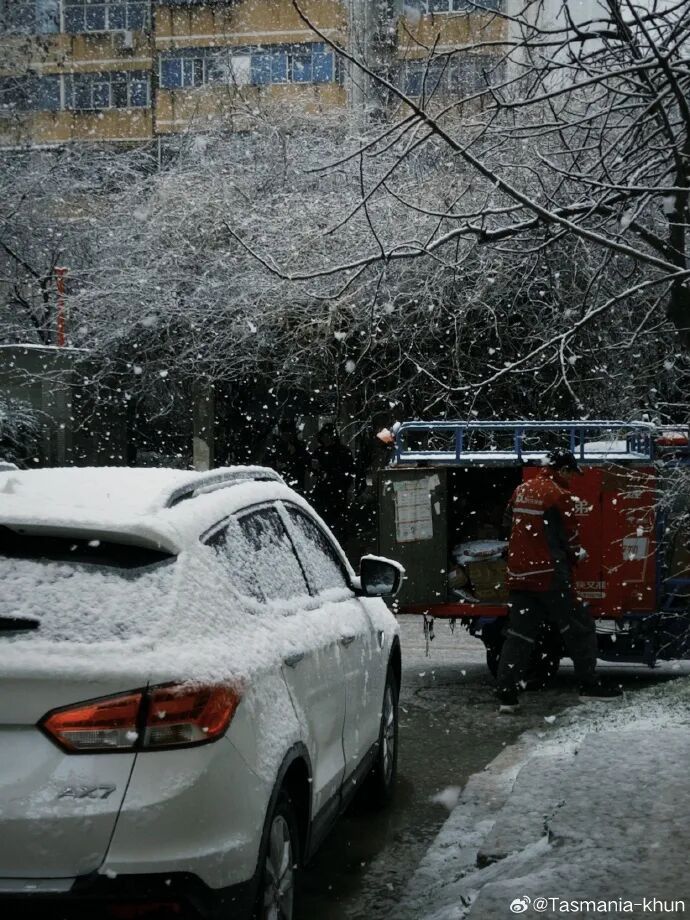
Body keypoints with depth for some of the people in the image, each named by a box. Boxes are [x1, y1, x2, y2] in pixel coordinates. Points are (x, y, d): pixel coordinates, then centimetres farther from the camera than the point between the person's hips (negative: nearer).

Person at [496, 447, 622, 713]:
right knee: (578, 628, 7)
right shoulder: (559, 494, -10)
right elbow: (569, 538, -8)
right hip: (550, 575, -7)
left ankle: (507, 695, 1)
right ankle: (588, 685, 12)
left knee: (519, 633, 7)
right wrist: (577, 555, 15)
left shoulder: (521, 490, 10)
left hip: (519, 574, 7)